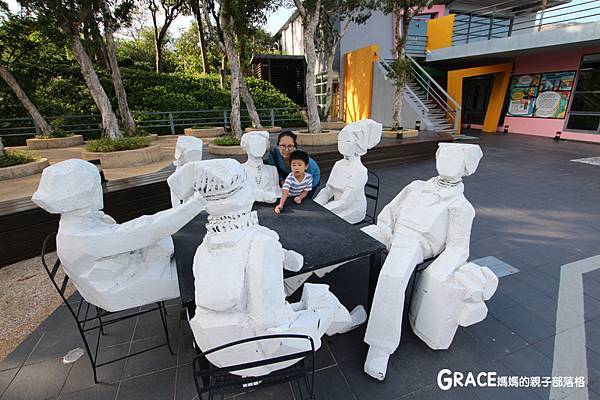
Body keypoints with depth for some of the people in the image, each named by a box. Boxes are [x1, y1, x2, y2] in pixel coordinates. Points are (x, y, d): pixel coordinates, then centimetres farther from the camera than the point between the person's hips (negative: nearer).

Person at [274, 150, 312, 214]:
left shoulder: (309, 177, -15)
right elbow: (285, 193, -35)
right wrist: (280, 205, -50)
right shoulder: (290, 178, -25)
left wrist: (300, 198, -24)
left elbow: (306, 191, -4)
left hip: (300, 198, 3)